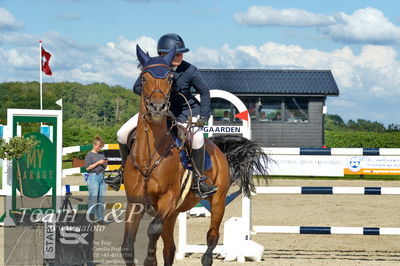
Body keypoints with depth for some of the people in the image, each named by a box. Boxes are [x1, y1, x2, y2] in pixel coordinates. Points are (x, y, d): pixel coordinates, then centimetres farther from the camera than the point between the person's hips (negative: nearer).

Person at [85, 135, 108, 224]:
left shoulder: (102, 154, 16)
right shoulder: (89, 154, -1)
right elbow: (88, 167, -8)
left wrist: (105, 163, 1)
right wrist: (98, 163, -13)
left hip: (102, 177, 6)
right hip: (93, 177, -6)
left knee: (101, 199, 3)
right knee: (93, 198, -8)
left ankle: (100, 218, 5)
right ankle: (90, 217, -5)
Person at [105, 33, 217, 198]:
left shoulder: (189, 71, -16)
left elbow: (204, 91, -3)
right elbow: (137, 87, -5)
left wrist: (204, 115, -12)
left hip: (183, 111, -2)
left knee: (197, 138, -29)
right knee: (123, 134, -6)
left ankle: (198, 180, -13)